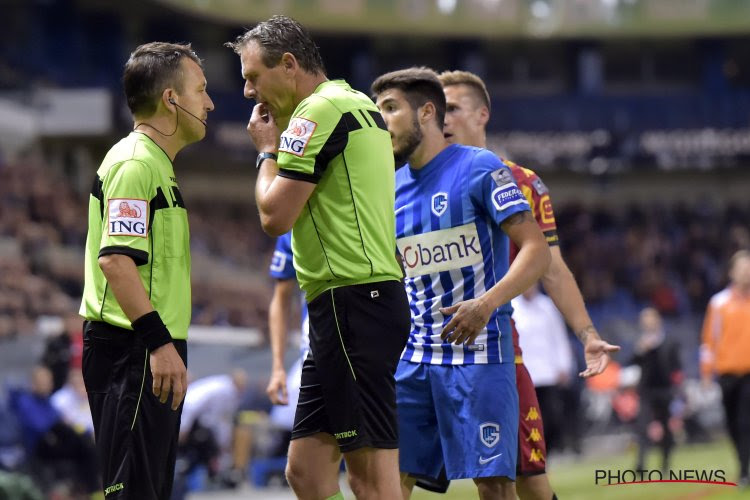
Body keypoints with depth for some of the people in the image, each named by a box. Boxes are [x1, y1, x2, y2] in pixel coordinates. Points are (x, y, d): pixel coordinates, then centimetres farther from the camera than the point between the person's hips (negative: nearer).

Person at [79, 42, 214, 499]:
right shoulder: (135, 163, -13)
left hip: (150, 352, 11)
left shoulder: (156, 165, 20)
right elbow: (115, 259, -23)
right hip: (131, 350, -11)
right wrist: (159, 342, -27)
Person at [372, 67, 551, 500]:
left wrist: (487, 304, -27)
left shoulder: (479, 169, -6)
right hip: (413, 356, 6)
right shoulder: (393, 187, 14)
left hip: (479, 353, -6)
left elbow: (537, 250, -13)